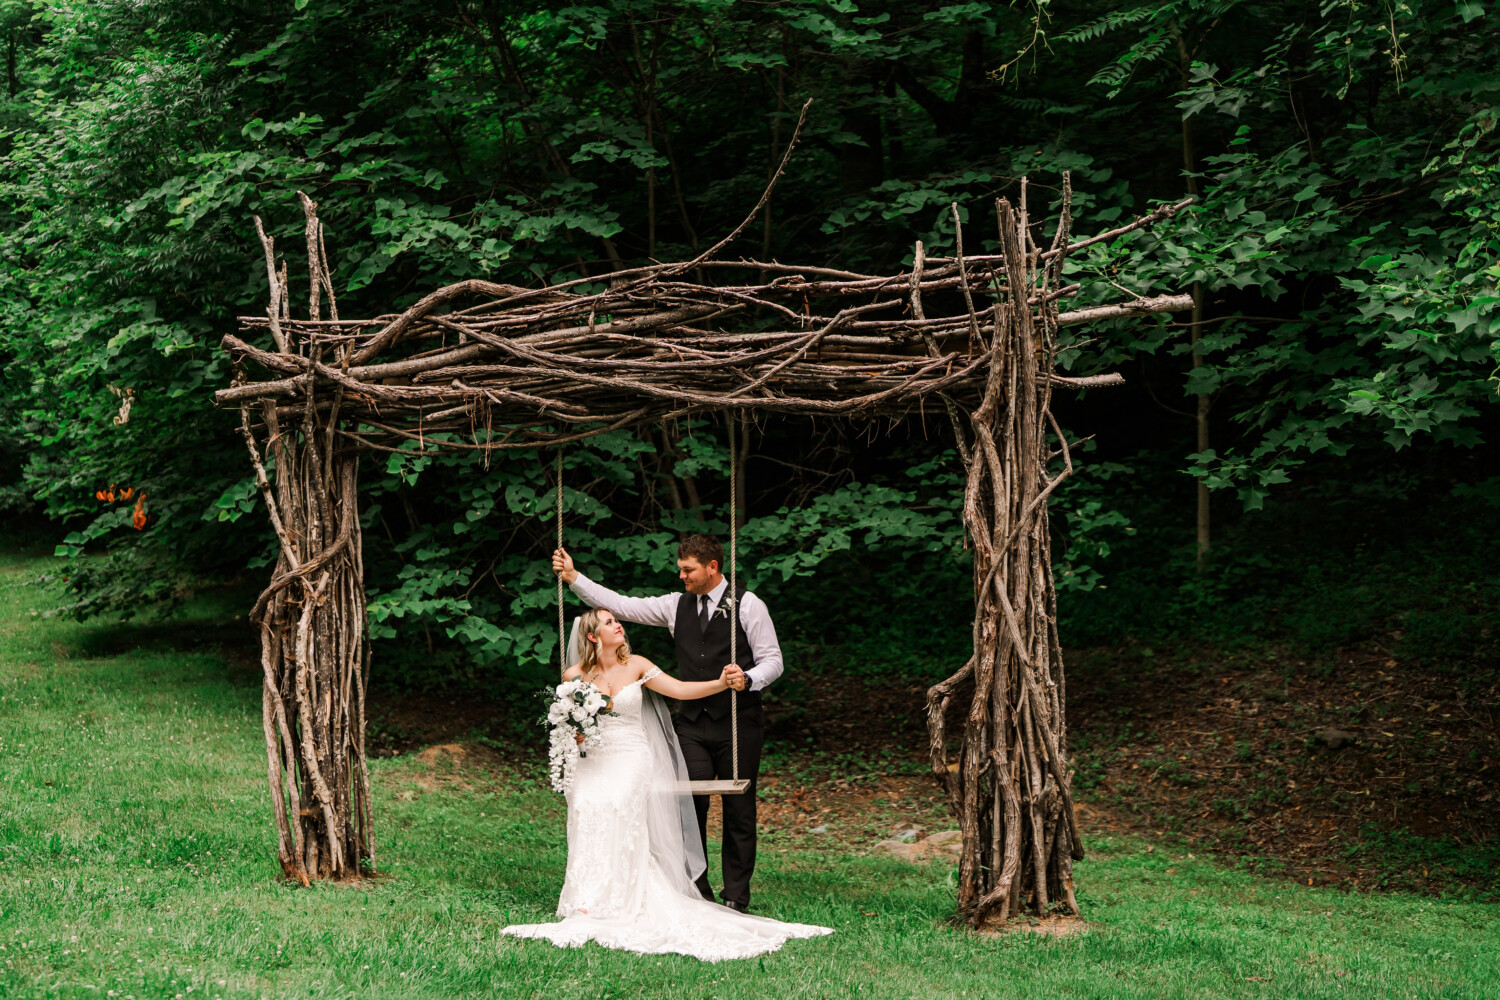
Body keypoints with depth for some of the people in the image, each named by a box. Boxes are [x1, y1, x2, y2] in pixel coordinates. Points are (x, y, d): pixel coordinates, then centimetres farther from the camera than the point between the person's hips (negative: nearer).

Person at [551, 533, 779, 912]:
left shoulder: (748, 605, -3)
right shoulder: (677, 605, 10)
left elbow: (772, 660, -3)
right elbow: (622, 606, 6)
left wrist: (749, 679, -24)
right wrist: (573, 578, -2)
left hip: (738, 724, -4)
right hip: (692, 723, 4)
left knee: (739, 812, 3)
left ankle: (736, 897, 12)